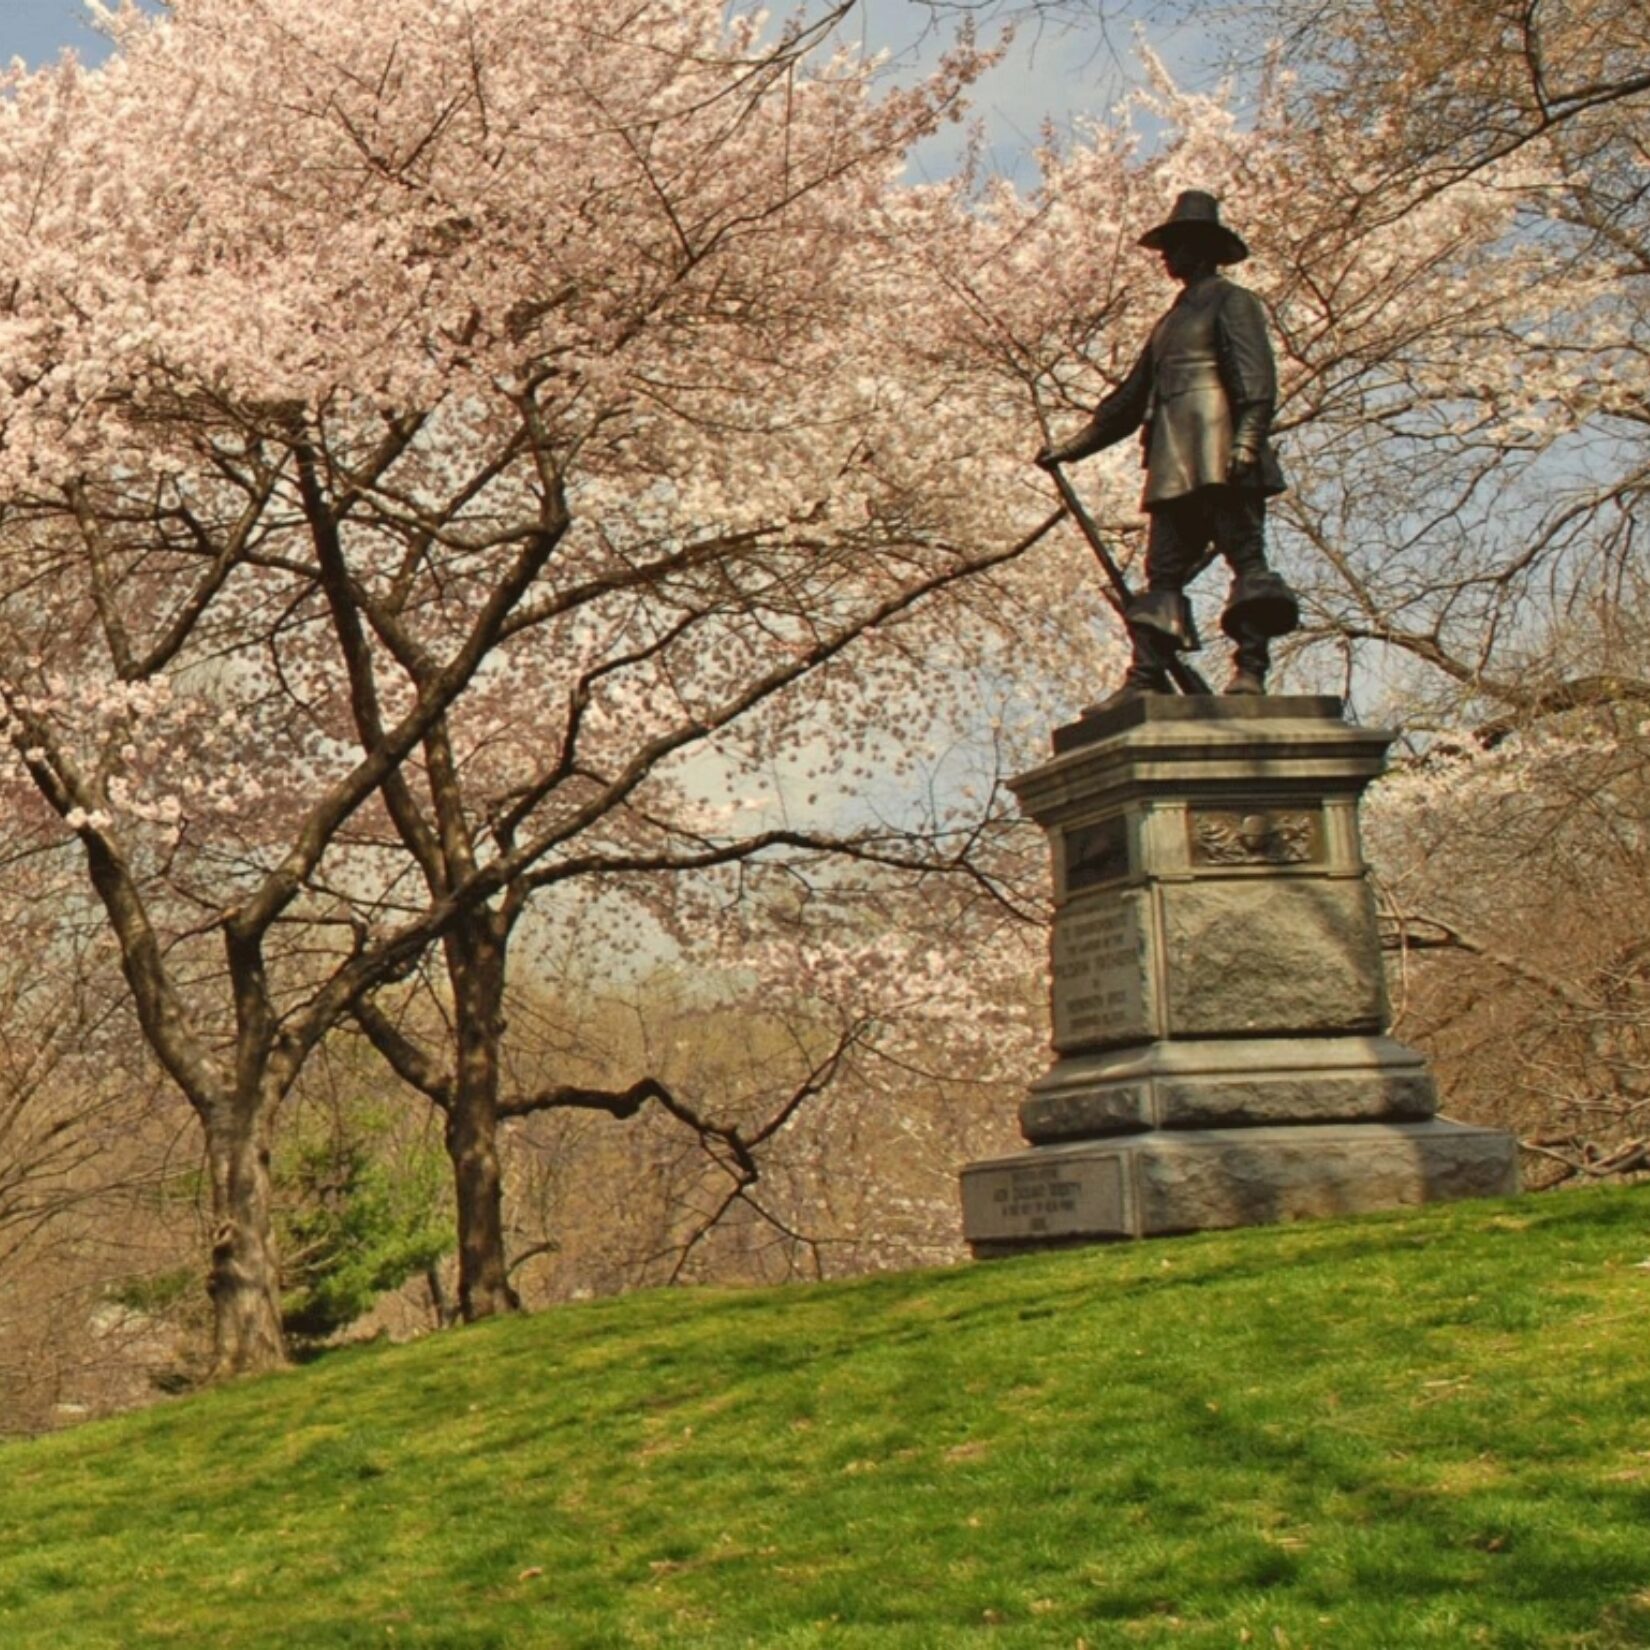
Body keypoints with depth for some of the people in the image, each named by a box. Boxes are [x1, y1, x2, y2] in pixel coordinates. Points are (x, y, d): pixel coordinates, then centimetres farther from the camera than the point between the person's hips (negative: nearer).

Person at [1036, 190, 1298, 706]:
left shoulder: (1231, 301, 6)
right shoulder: (1171, 322, 29)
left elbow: (1256, 379, -8)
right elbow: (1131, 397, 32)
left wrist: (1247, 440, -22)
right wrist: (1074, 445, 29)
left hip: (1221, 460, -8)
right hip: (1175, 467, 8)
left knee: (1244, 553, -11)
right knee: (1164, 569, 0)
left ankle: (1251, 671, -17)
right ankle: (1146, 679, -4)